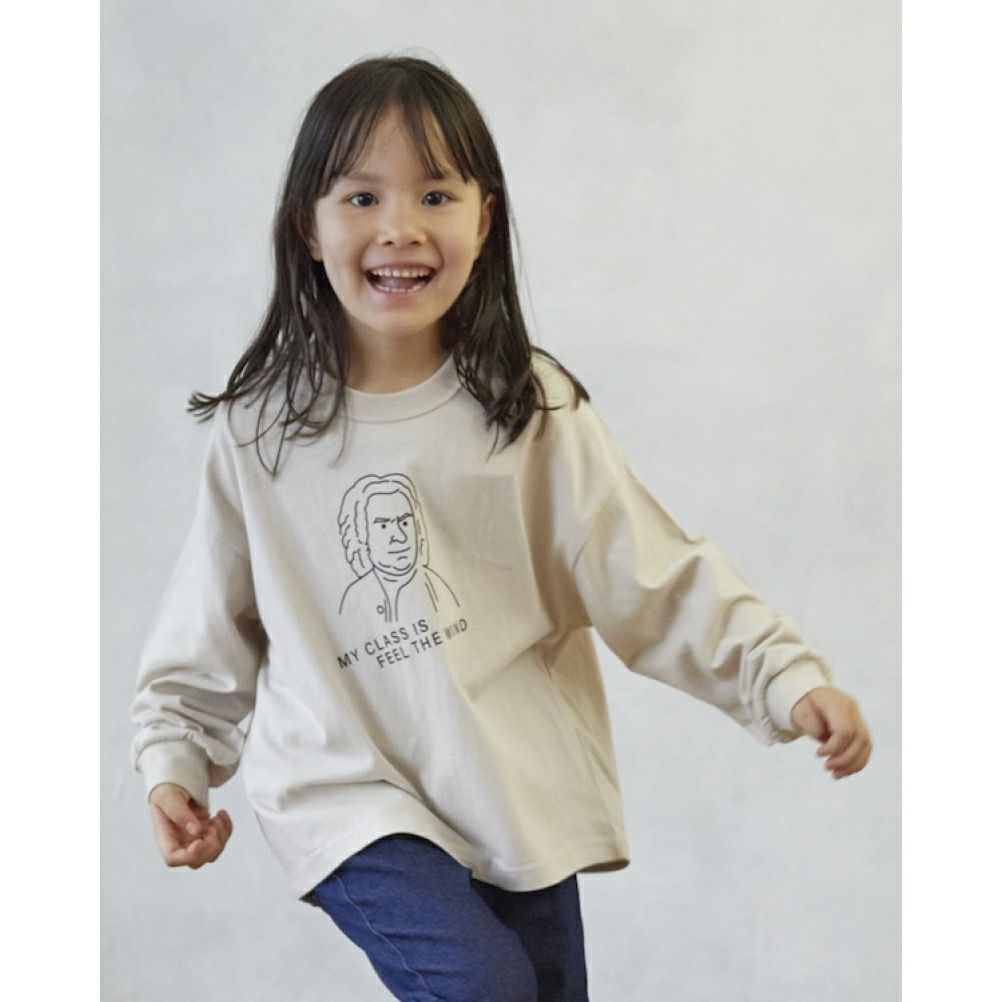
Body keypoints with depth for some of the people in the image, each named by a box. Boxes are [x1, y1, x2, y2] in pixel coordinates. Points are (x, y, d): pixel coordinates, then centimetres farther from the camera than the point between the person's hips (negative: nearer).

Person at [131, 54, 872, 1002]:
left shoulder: (532, 408, -4)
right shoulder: (258, 428, -2)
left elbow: (653, 576, -5)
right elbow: (212, 622, 9)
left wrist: (789, 677, -15)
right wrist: (176, 761, 3)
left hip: (522, 802, 2)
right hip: (349, 792, -1)